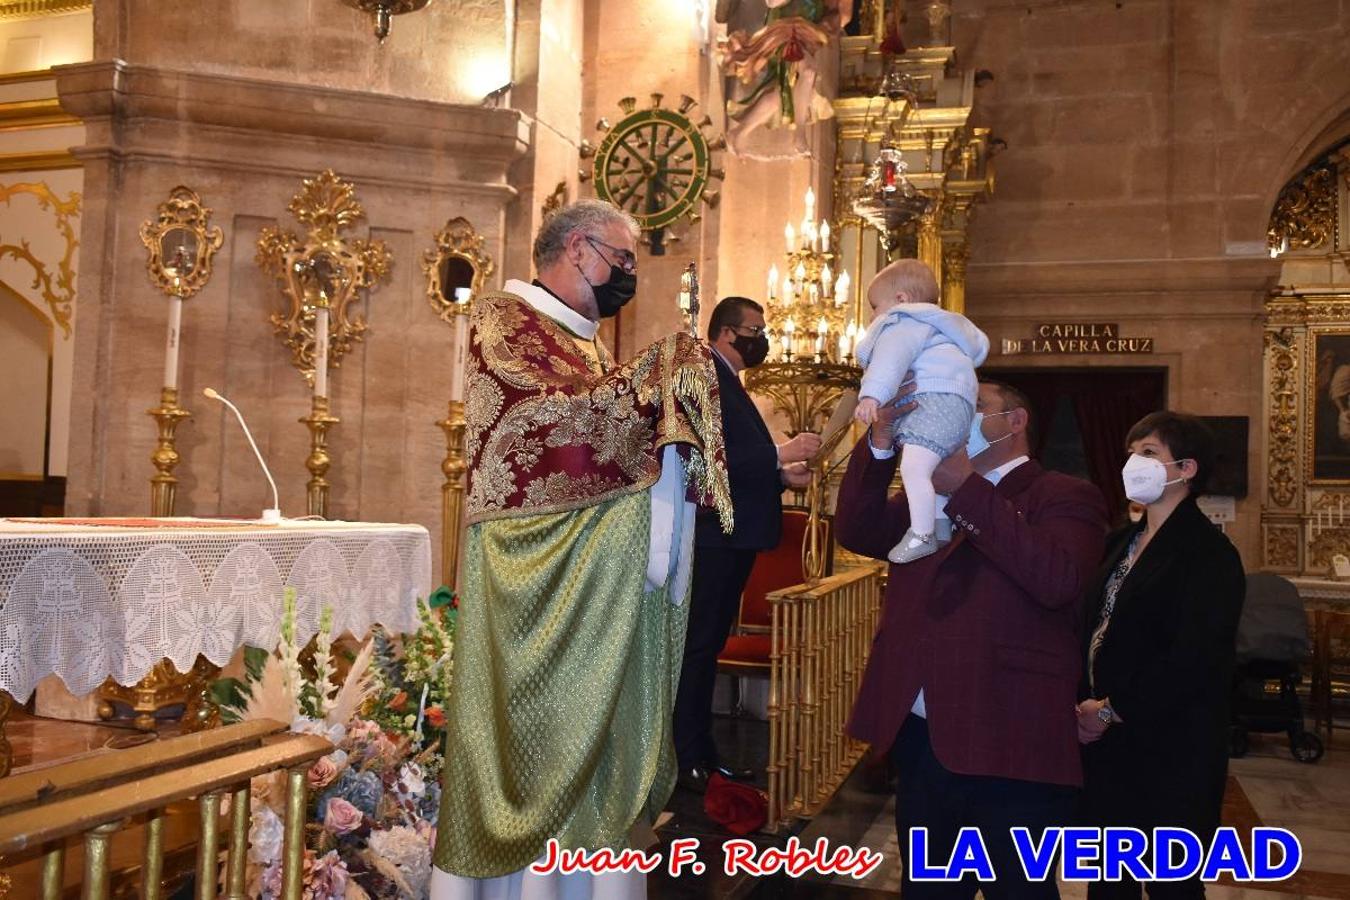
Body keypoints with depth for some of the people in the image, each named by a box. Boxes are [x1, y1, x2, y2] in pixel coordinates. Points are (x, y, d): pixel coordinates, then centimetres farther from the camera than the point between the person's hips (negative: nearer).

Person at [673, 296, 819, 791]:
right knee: (697, 646, -4)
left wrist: (782, 474, 7)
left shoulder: (728, 383, 19)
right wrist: (780, 455, -20)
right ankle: (687, 761, 3)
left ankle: (701, 753, 22)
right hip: (713, 535, -10)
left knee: (708, 645, 14)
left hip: (734, 537, 10)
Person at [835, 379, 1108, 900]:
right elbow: (857, 532, 1)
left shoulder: (1065, 497, -2)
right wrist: (882, 440, -10)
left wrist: (966, 489, -19)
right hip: (918, 738, 6)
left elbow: (1057, 579, -20)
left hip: (1009, 748, -5)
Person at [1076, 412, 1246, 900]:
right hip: (1107, 743, 8)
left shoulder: (1208, 552, -13)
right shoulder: (1122, 543, 13)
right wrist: (1084, 703, 2)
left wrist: (1113, 711, -16)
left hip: (1169, 753, -8)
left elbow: (1194, 659, -21)